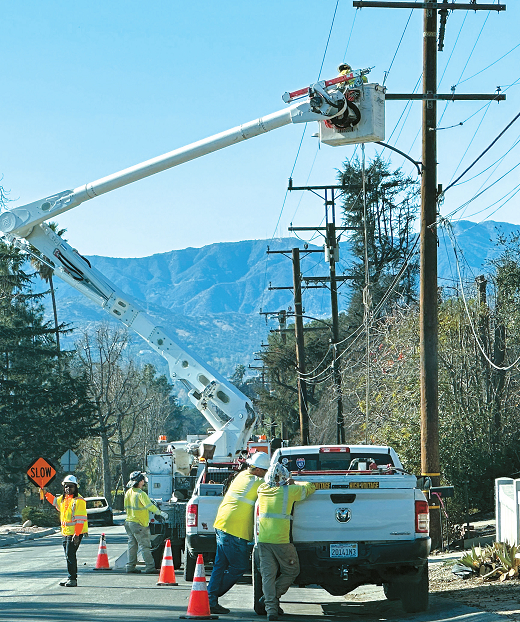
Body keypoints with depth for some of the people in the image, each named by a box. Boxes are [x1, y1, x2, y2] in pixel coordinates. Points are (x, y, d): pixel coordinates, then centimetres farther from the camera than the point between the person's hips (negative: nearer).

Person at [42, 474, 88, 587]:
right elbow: (55, 501, 38)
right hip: (66, 532, 9)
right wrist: (46, 494, 28)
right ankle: (71, 577, 24)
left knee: (70, 555, -11)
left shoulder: (78, 500, -13)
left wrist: (77, 535, -22)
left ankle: (72, 579, -8)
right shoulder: (63, 498, 13)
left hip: (75, 533, -9)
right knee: (68, 555, 14)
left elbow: (80, 519, -18)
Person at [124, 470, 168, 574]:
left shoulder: (128, 492, 8)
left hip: (129, 522, 8)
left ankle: (130, 566, 15)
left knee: (132, 545, 13)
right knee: (145, 546, -5)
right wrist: (161, 513, -18)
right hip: (139, 524, -8)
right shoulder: (140, 494, -18)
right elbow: (149, 506, -24)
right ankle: (150, 567, -6)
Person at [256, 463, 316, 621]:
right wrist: (293, 483, 23)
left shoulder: (262, 490, 8)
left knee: (268, 574, 4)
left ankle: (271, 608, -4)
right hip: (282, 540, -4)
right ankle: (271, 598, 5)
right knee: (291, 571, 13)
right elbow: (310, 487, 10)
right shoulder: (289, 491, -4)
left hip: (263, 539, 4)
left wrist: (287, 484, 31)